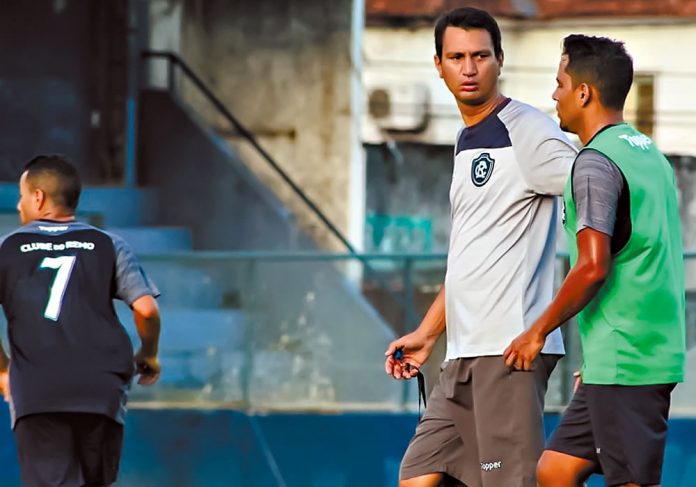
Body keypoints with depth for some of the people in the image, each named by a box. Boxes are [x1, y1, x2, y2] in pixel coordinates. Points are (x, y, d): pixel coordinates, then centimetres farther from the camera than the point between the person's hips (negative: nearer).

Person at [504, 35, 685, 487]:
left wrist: (538, 332, -9)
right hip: (655, 353, 9)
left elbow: (593, 266, -21)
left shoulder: (596, 164, -12)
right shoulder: (651, 154, 16)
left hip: (622, 361, -9)